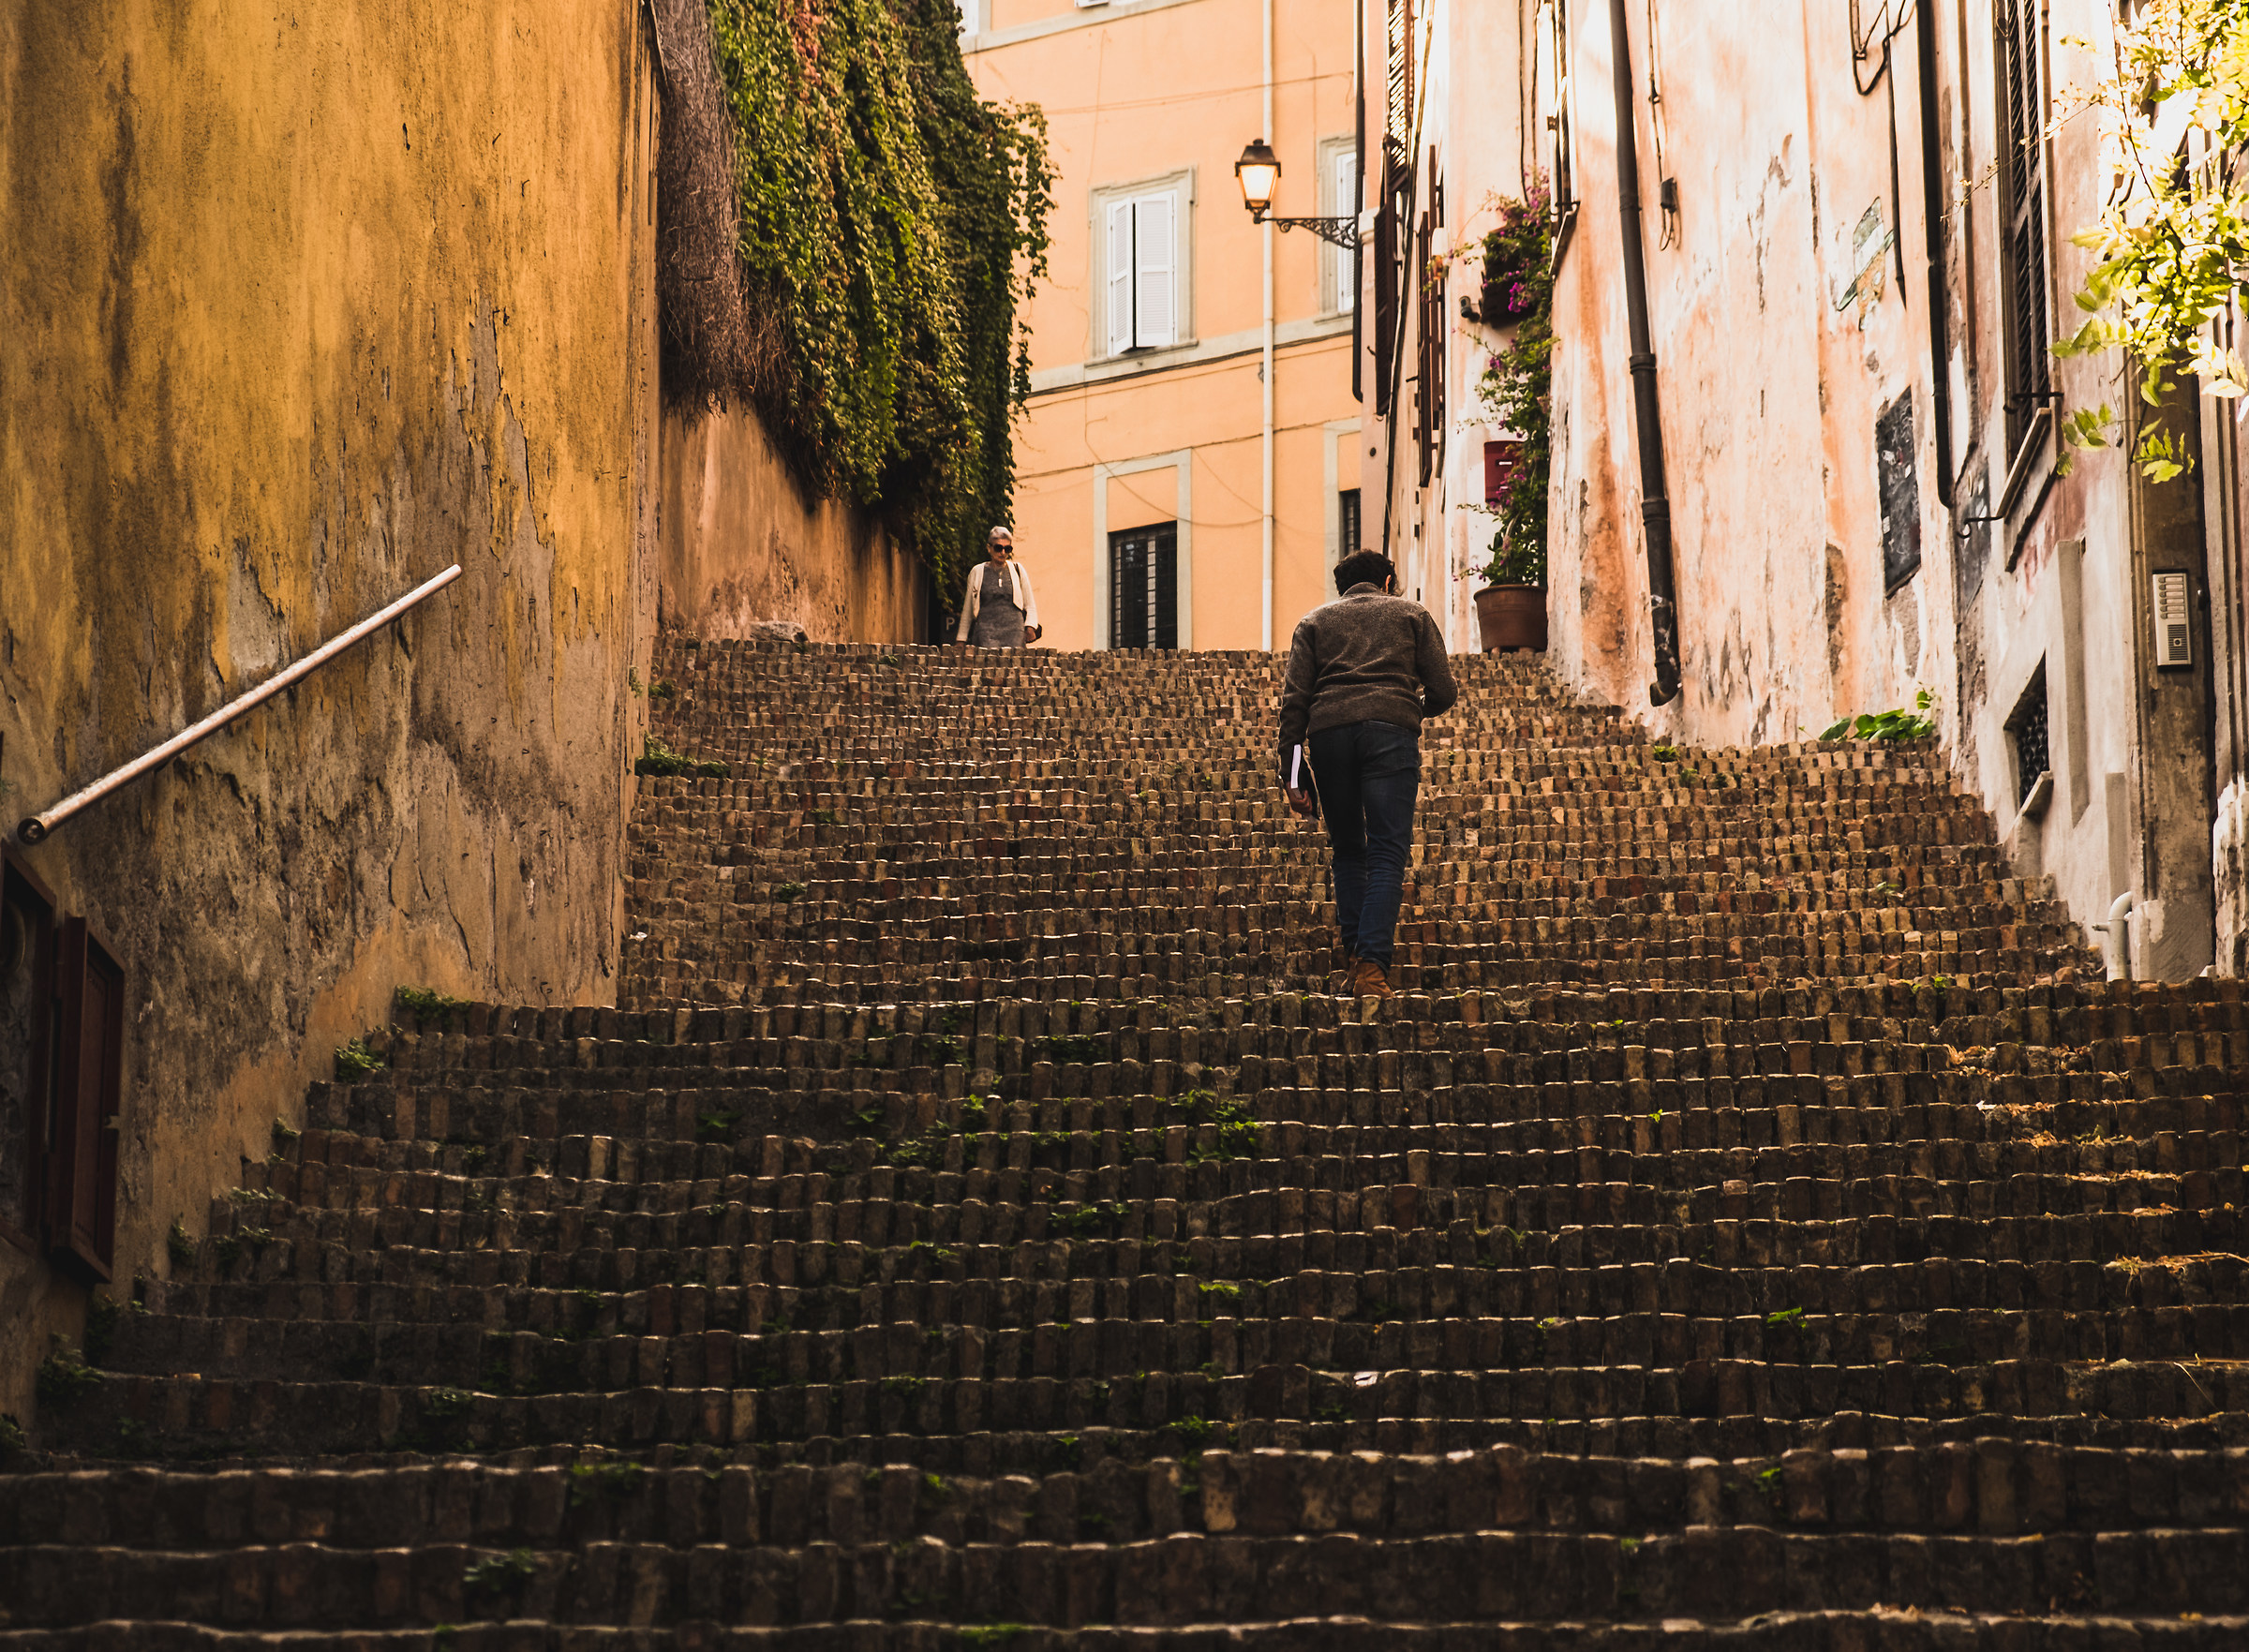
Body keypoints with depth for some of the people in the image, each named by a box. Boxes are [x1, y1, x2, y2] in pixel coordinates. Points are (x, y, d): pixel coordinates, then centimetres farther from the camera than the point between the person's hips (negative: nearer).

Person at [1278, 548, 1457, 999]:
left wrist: (1294, 774, 8)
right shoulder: (1411, 614, 24)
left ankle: (1354, 958, 7)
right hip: (1391, 728, -2)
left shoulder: (1315, 621, 25)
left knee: (1348, 850, 15)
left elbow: (1294, 700, 12)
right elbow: (1443, 693, 16)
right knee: (1387, 853, -4)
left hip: (1328, 732, 2)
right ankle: (1372, 965, -18)